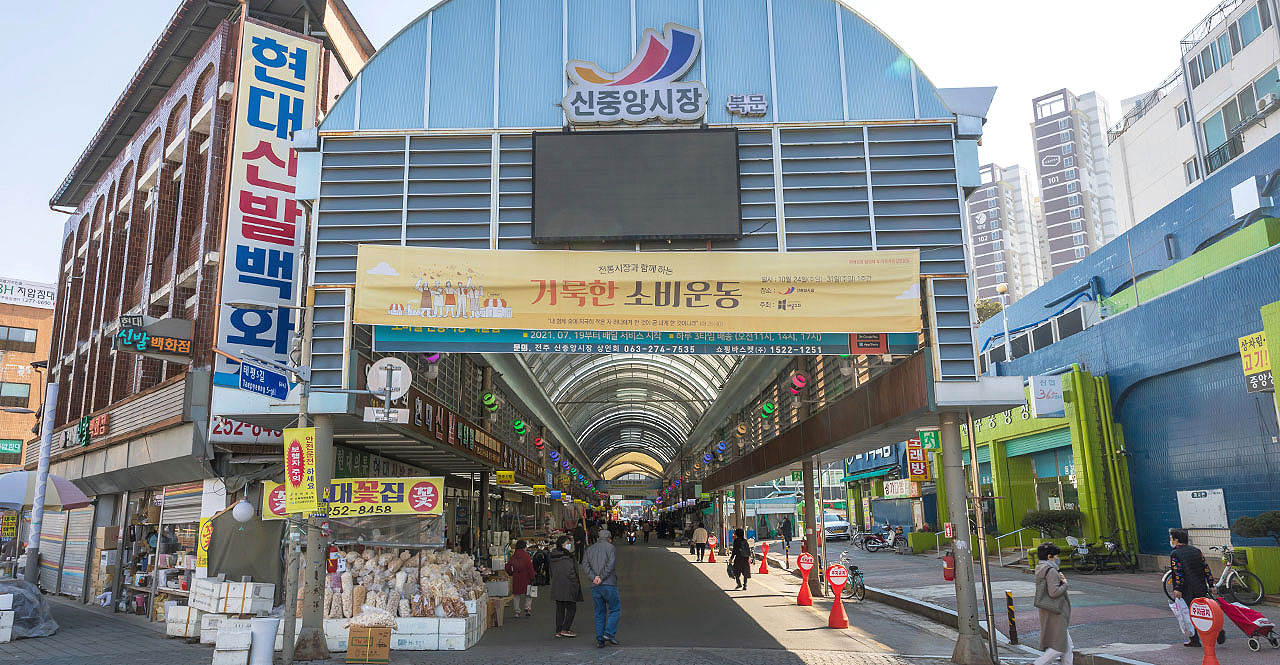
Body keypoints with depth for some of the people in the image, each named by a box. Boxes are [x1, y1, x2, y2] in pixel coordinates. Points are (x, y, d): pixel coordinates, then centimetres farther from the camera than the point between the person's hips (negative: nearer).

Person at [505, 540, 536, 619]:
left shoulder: (513, 557, 3)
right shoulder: (526, 556, -11)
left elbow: (508, 567, 7)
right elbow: (530, 568, -13)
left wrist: (512, 574, 22)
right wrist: (532, 577, -7)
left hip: (516, 579, 4)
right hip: (525, 578, -4)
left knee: (517, 596, 12)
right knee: (528, 594, 12)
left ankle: (516, 612, 12)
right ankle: (528, 608, 0)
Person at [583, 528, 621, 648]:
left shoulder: (590, 549, 16)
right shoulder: (610, 548, 0)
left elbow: (585, 564, 3)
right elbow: (611, 565, -13)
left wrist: (593, 577, -7)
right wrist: (602, 578, -12)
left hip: (595, 586, 5)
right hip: (609, 584, -5)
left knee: (599, 613, 10)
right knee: (615, 609, 6)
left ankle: (599, 639, 7)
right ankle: (609, 633, -5)